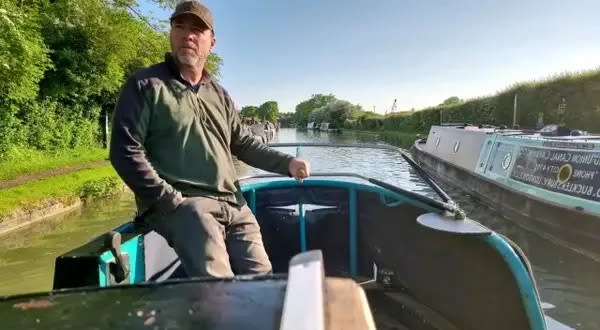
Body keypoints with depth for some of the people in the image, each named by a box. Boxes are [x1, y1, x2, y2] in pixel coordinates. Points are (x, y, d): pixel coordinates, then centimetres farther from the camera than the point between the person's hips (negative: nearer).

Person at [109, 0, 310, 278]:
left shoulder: (219, 94, 19)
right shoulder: (145, 85, 1)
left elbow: (242, 143, 21)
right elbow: (126, 151, -7)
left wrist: (287, 163, 7)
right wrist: (169, 200, -13)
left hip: (232, 204, 6)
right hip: (183, 203, -5)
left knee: (262, 278, 4)